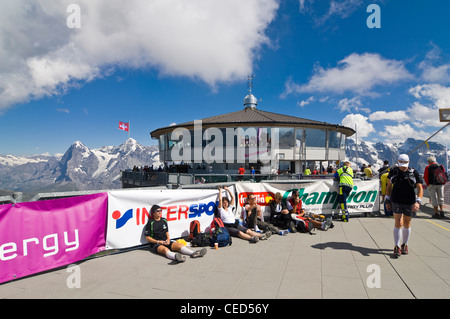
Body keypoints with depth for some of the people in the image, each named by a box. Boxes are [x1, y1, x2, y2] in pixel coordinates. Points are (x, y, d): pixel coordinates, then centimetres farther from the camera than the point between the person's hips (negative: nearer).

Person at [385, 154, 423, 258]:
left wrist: (418, 202, -23)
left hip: (409, 202, 1)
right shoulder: (393, 171, -1)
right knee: (398, 224, -6)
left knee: (407, 224, 12)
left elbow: (420, 188, -9)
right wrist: (387, 200, 7)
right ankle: (396, 247, 1)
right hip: (396, 201, 0)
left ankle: (405, 245, 30)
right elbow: (389, 186, 9)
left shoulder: (414, 173, -5)